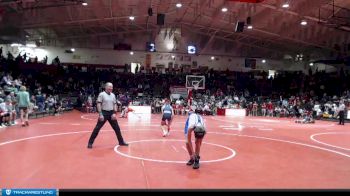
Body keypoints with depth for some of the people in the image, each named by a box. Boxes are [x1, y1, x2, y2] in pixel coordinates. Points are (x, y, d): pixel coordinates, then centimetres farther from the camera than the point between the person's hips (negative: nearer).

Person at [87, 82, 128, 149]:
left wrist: (114, 113, -1)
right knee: (97, 128, -3)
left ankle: (121, 141, 22)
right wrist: (100, 114, -17)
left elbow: (115, 104, 11)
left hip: (111, 113, 5)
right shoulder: (102, 94, -7)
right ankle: (90, 142, 8)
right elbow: (98, 104, -10)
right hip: (104, 113, -5)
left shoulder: (113, 95, 9)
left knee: (117, 128, 9)